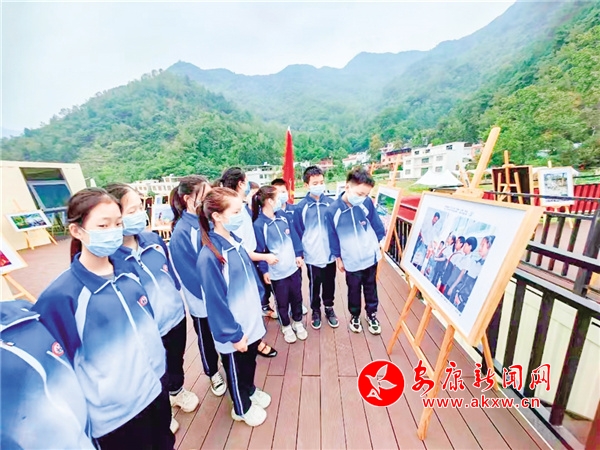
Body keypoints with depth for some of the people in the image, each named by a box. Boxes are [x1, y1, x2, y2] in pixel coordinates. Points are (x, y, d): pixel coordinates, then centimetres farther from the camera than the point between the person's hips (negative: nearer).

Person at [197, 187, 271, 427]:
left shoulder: (235, 240, -4)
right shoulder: (210, 255, -28)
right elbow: (215, 301, -23)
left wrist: (259, 302, 13)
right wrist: (233, 334, -14)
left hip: (251, 320, 7)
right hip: (234, 330, -6)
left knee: (250, 362, 30)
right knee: (236, 370, 22)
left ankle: (250, 391, 58)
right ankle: (242, 409, 49)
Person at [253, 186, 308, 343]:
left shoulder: (282, 215, -1)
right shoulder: (259, 224, -18)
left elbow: (293, 236, 6)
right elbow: (260, 250, -13)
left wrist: (298, 254, 4)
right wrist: (264, 270, -10)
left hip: (293, 266, 5)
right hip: (276, 271, -5)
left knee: (297, 297, 19)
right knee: (282, 302, 16)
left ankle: (298, 323, 44)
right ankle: (286, 327, 41)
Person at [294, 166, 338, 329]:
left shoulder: (331, 203, -5)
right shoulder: (301, 207, -9)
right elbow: (298, 232, -3)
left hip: (330, 253, 2)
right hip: (312, 256, -1)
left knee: (329, 284, 18)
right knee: (314, 285, 16)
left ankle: (329, 308, 42)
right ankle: (315, 311, 39)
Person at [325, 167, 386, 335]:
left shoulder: (367, 203, -14)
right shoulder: (332, 211, -18)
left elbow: (376, 223, 3)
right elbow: (333, 237, -6)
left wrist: (380, 240, 10)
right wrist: (338, 258, 2)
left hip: (371, 256, 2)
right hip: (351, 261, -2)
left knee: (371, 287, 21)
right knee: (354, 290, 18)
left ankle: (372, 314, 45)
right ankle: (355, 316, 43)